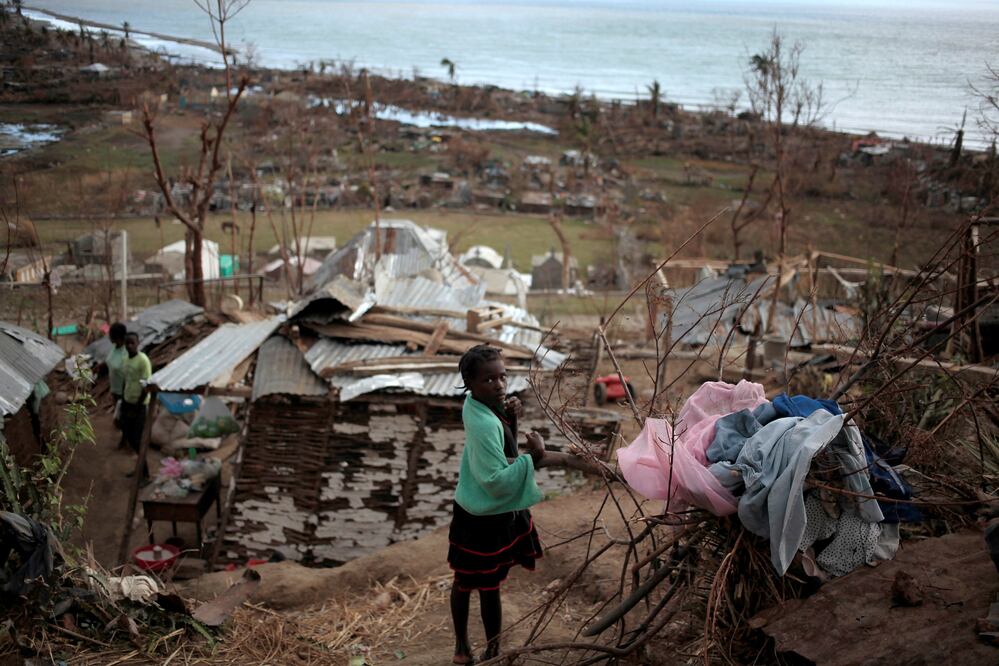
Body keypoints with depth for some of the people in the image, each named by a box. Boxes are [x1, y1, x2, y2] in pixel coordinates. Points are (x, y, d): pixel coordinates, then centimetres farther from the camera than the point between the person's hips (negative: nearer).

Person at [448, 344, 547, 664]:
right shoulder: (486, 424, -30)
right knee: (489, 588, 9)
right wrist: (533, 457, -25)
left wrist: (510, 420, -4)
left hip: (475, 513, 9)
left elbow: (499, 454, 11)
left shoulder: (478, 408, -1)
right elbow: (499, 482, -29)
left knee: (464, 581, 20)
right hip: (488, 519, -9)